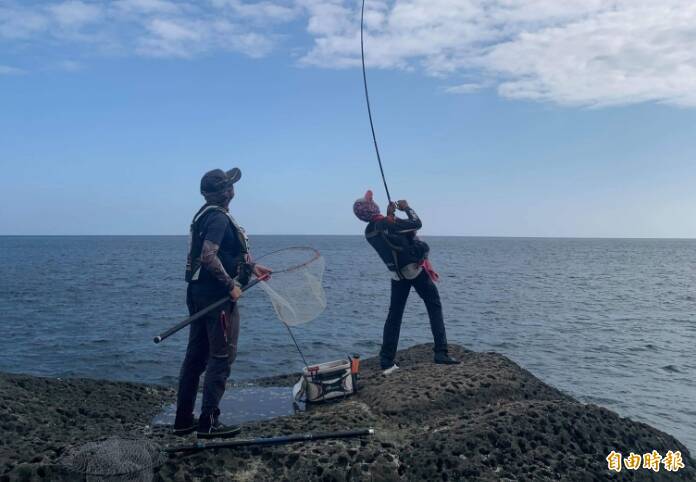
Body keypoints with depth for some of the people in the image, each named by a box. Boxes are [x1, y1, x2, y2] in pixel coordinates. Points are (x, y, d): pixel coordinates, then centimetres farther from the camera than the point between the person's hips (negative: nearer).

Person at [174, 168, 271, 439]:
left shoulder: (206, 214, 16)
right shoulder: (219, 217, -16)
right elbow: (208, 255, -28)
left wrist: (252, 267, 27)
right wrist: (231, 285, -21)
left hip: (199, 293, 10)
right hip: (217, 296, -10)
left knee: (196, 355, 13)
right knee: (222, 356, -2)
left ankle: (183, 420, 21)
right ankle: (209, 422, 2)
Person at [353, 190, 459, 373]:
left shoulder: (369, 232, 0)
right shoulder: (388, 223, -21)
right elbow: (417, 224, -13)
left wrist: (389, 215, 11)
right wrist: (406, 208, 1)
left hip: (397, 275, 6)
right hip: (416, 269, -6)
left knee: (394, 315, 11)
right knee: (434, 307, 6)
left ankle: (386, 362, 7)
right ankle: (441, 353, 0)